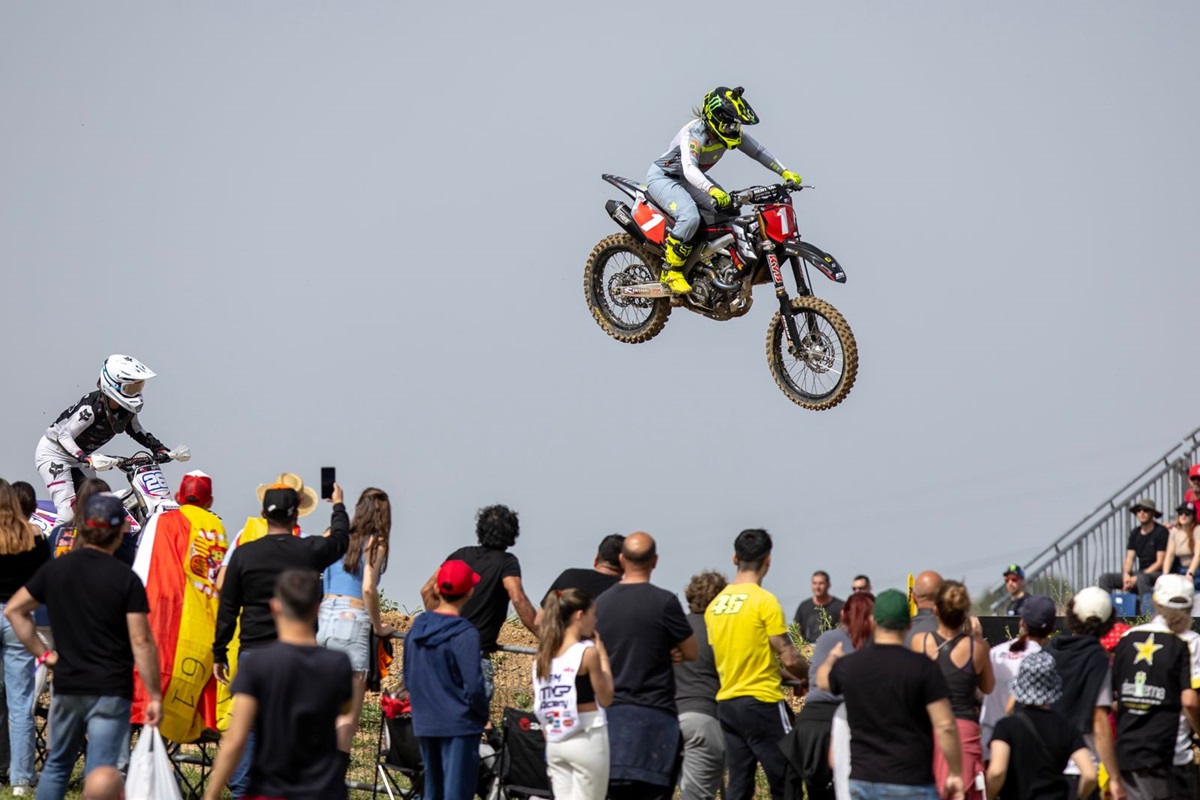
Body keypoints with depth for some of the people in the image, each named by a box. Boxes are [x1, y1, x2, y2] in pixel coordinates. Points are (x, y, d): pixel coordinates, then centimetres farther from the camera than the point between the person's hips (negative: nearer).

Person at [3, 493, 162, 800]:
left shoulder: (55, 569, 3)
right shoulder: (126, 579, -10)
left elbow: (13, 611, 9)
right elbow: (141, 643, -13)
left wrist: (42, 653, 12)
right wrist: (155, 696, -7)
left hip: (66, 686, 4)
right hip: (110, 691, -4)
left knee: (57, 764, 20)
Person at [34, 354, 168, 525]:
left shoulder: (127, 409, -9)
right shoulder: (91, 408, -32)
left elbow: (135, 429, 12)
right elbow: (64, 435, -30)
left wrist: (157, 447, -2)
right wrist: (85, 459, -44)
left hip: (81, 455, 8)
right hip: (53, 452, -8)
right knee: (70, 510, -23)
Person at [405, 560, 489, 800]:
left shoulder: (418, 627, 5)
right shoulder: (464, 634, -16)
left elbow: (408, 678, 13)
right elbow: (473, 687, -17)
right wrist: (482, 715, -1)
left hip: (425, 724, 7)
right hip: (459, 726, -7)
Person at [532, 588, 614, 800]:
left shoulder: (544, 654, 7)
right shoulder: (588, 652, -12)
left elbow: (541, 706, 11)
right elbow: (605, 698, -5)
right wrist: (603, 656, 2)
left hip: (555, 741, 6)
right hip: (586, 739, -6)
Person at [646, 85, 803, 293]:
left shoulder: (732, 133, -11)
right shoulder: (693, 134, -34)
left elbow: (758, 151, 0)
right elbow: (689, 169, -49)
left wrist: (784, 173, -11)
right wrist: (713, 190, -66)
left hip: (689, 181, 8)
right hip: (663, 177, -8)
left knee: (729, 211, -6)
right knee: (689, 217, -32)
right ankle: (671, 272, -20)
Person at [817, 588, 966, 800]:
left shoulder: (849, 665, 3)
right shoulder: (922, 667, -11)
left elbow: (823, 680, 28)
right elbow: (945, 726, -14)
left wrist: (832, 658, 51)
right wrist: (956, 773, -3)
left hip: (863, 781, 5)